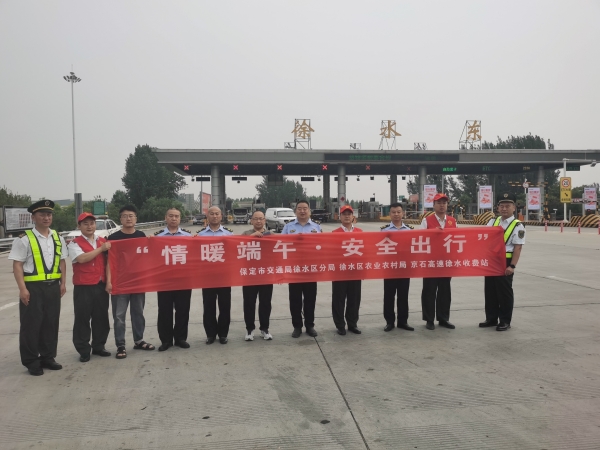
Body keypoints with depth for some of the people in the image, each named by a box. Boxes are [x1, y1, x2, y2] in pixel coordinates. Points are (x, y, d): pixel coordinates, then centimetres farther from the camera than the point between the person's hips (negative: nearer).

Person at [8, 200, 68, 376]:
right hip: (33, 287, -5)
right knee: (31, 325, 2)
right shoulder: (24, 239, -8)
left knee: (51, 323, 12)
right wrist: (22, 289, -15)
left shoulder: (57, 238, 10)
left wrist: (63, 283, 8)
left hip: (53, 286, 5)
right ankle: (32, 362, 15)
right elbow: (17, 265, -10)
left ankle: (48, 357, 26)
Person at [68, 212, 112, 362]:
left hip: (101, 285, 4)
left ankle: (99, 346, 24)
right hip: (83, 287, -4)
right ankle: (84, 350, 12)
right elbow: (82, 258, -19)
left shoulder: (103, 241, 12)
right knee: (82, 318, 2)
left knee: (101, 317, 10)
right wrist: (101, 249, -15)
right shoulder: (75, 243, -3)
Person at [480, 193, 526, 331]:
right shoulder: (493, 222, 9)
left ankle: (505, 321, 16)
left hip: (505, 262, -6)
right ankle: (491, 318, 24)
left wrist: (512, 266, -18)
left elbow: (518, 248, -12)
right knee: (489, 290, 12)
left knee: (504, 292, 4)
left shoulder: (518, 226, -7)